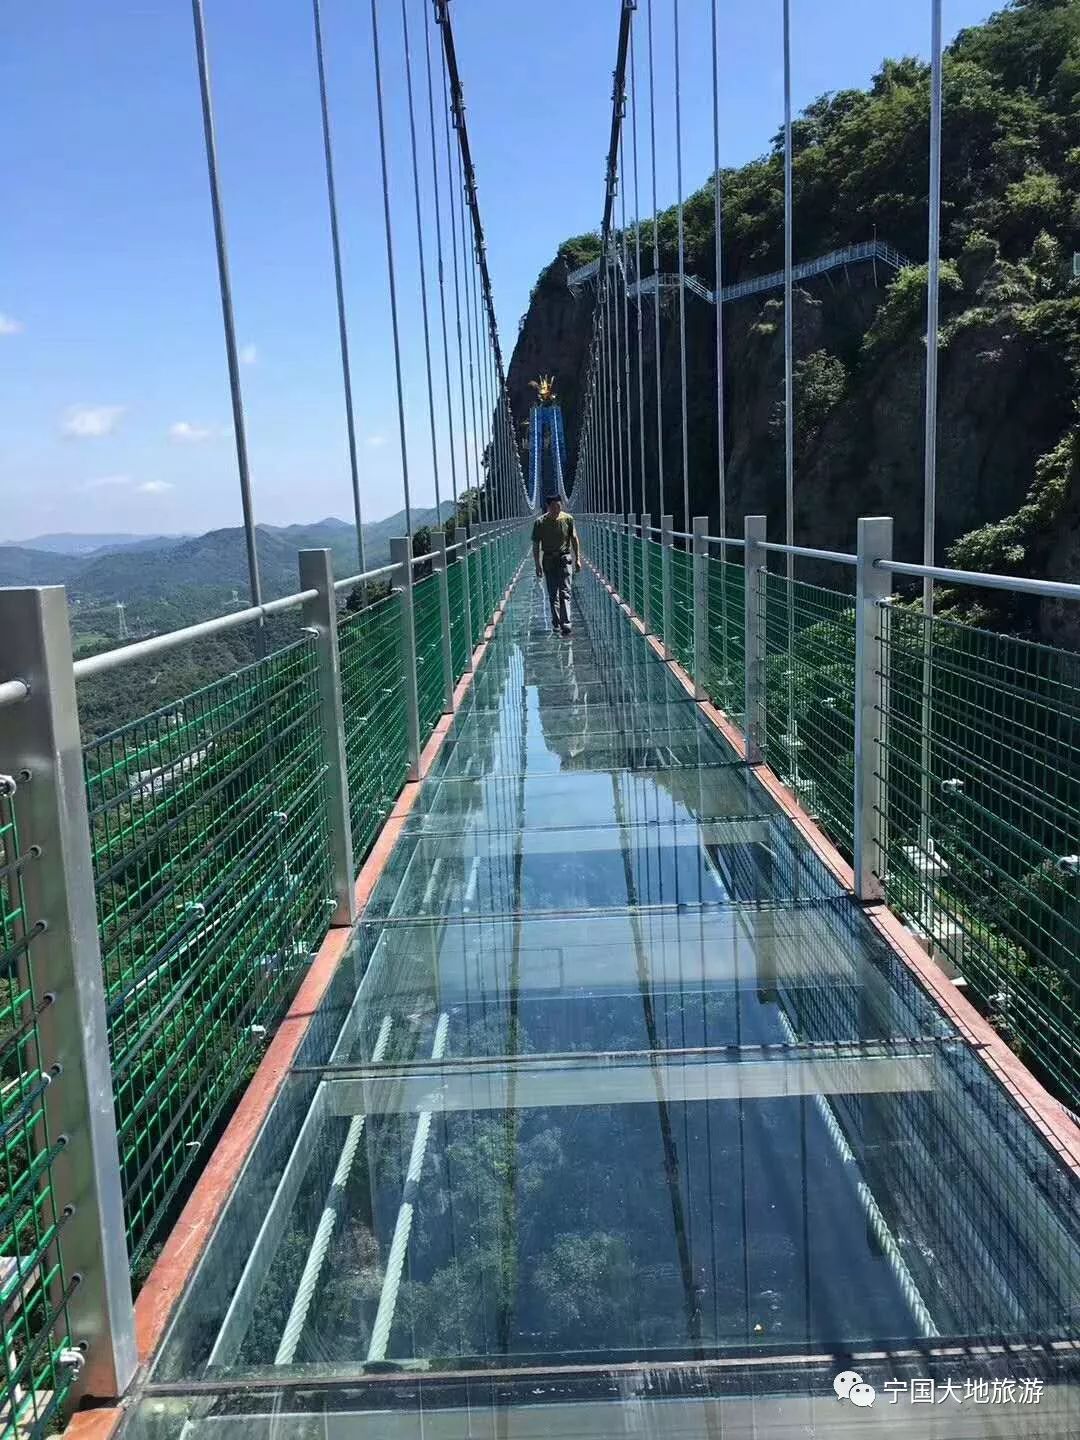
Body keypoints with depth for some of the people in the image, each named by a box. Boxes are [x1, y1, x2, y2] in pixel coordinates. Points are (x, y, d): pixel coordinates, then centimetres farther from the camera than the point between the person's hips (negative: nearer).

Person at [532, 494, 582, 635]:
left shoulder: (568, 519, -2)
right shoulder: (540, 522, -5)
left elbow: (574, 539, 7)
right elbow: (536, 545, 1)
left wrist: (577, 559, 3)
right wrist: (537, 564, -3)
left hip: (565, 558, -1)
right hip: (548, 559, 1)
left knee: (565, 592, -11)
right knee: (553, 594, 6)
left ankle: (566, 623, -17)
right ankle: (556, 624, 14)